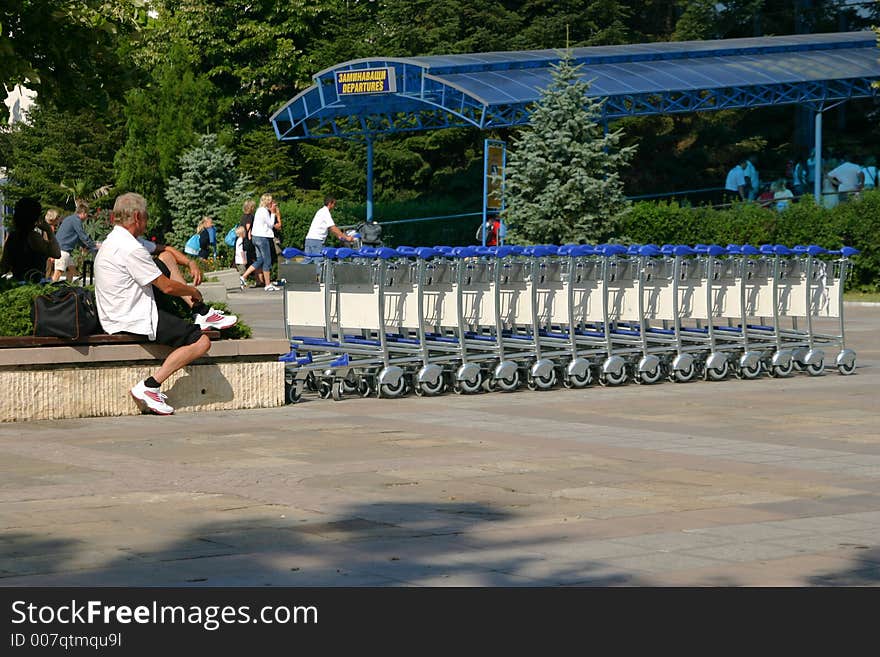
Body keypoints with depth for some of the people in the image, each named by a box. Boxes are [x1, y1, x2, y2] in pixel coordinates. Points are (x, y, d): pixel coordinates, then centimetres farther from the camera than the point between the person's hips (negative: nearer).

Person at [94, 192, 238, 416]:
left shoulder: (112, 242, 11)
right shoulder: (130, 249, -22)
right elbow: (167, 287, -18)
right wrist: (194, 292, 1)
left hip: (115, 316, 11)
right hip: (135, 321, -11)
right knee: (201, 343, -13)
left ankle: (203, 315, 17)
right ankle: (149, 387, -14)